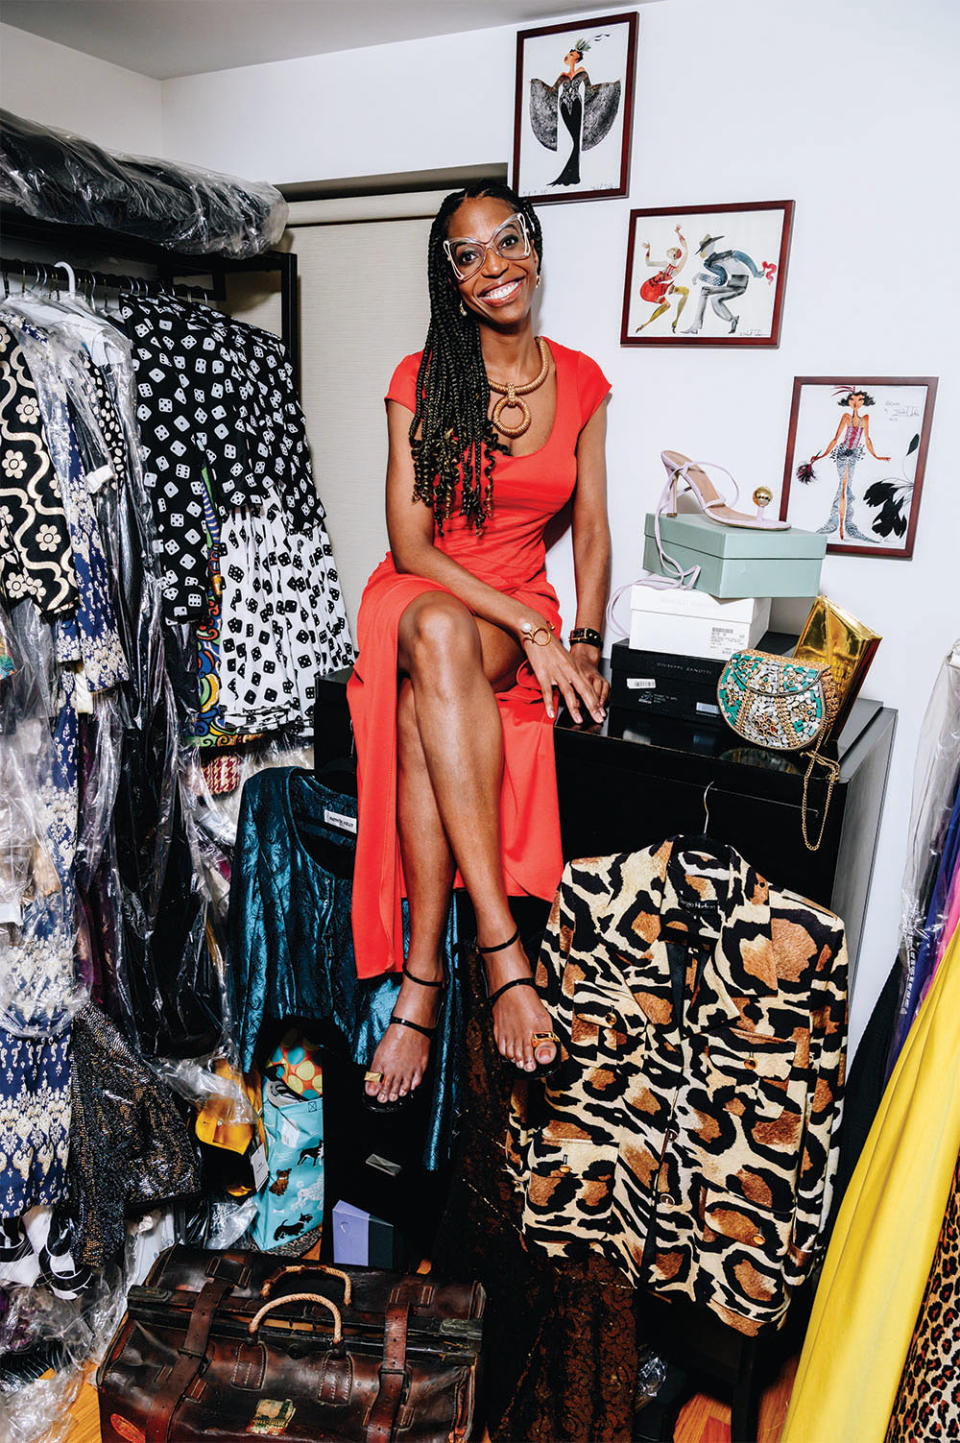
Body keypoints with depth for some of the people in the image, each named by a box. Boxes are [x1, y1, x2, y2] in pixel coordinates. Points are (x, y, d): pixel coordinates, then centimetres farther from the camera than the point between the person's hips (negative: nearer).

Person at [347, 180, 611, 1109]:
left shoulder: (581, 382, 6)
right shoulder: (421, 381, -3)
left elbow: (592, 530, 9)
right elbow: (410, 544, -9)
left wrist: (584, 643, -7)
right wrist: (530, 630, -19)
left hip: (521, 613, 1)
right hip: (420, 598, -1)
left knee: (423, 700, -36)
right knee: (438, 635, -40)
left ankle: (421, 983, -31)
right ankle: (502, 954, -40)